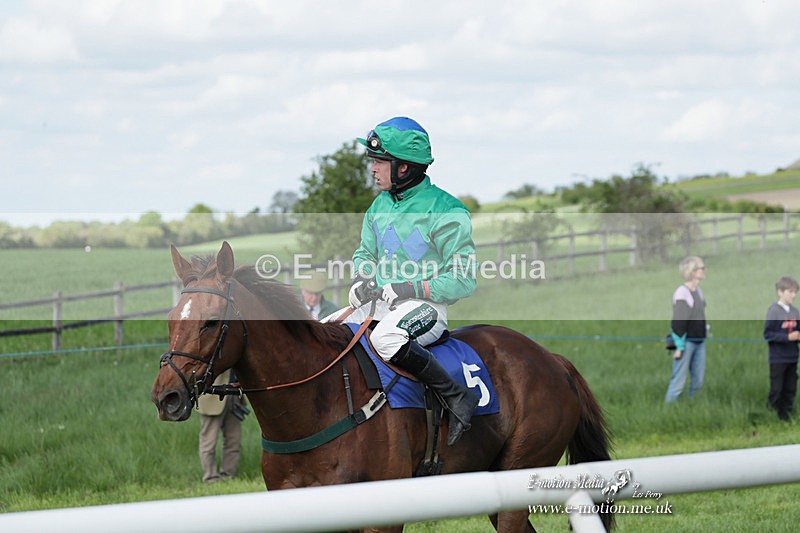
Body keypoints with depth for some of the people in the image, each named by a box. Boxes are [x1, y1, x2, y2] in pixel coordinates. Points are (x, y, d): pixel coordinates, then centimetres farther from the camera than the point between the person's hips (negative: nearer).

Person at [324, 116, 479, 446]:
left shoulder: (446, 211, -14)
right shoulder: (380, 205, 9)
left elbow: (462, 281, -15)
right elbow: (365, 252, 24)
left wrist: (408, 289, -21)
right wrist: (363, 280, 1)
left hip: (426, 306, -8)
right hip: (382, 303, 8)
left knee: (385, 338, -38)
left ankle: (456, 397, -28)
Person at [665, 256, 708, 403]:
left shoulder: (698, 291, 11)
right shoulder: (682, 293, -14)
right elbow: (678, 322, -16)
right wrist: (679, 347, -17)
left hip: (699, 342, 8)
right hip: (686, 341, -8)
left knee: (698, 382, 9)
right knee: (678, 382, -5)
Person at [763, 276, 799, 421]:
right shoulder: (774, 310, -12)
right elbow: (768, 334, -14)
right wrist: (787, 337, -22)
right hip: (778, 358, -6)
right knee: (776, 390, -1)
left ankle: (786, 416, 20)